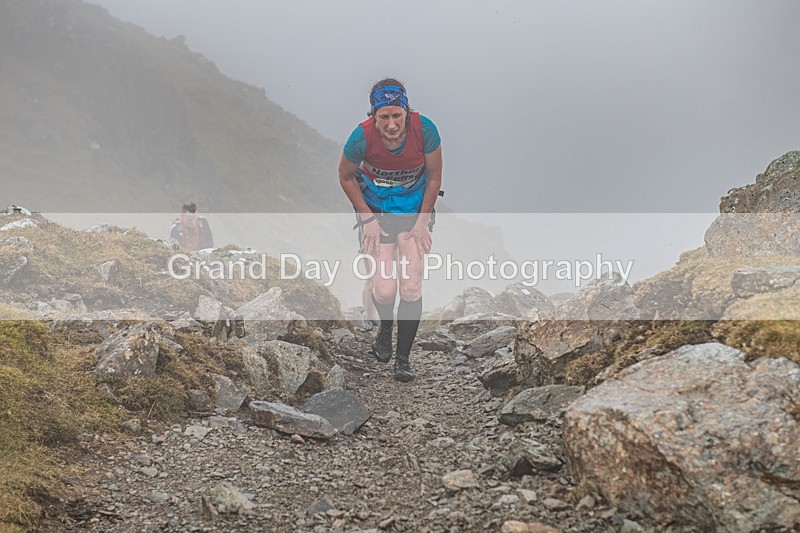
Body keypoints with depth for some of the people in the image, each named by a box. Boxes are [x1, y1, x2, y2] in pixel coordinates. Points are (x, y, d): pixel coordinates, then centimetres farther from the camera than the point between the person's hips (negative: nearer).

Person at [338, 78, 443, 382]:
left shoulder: (424, 130, -25)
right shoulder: (362, 137, -27)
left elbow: (434, 177, -8)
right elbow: (346, 177, -7)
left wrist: (421, 221, -9)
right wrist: (368, 219, -9)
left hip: (414, 211, 1)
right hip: (376, 209, -1)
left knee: (411, 288, -6)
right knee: (384, 289, -10)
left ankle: (403, 358, 13)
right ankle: (385, 327, 27)